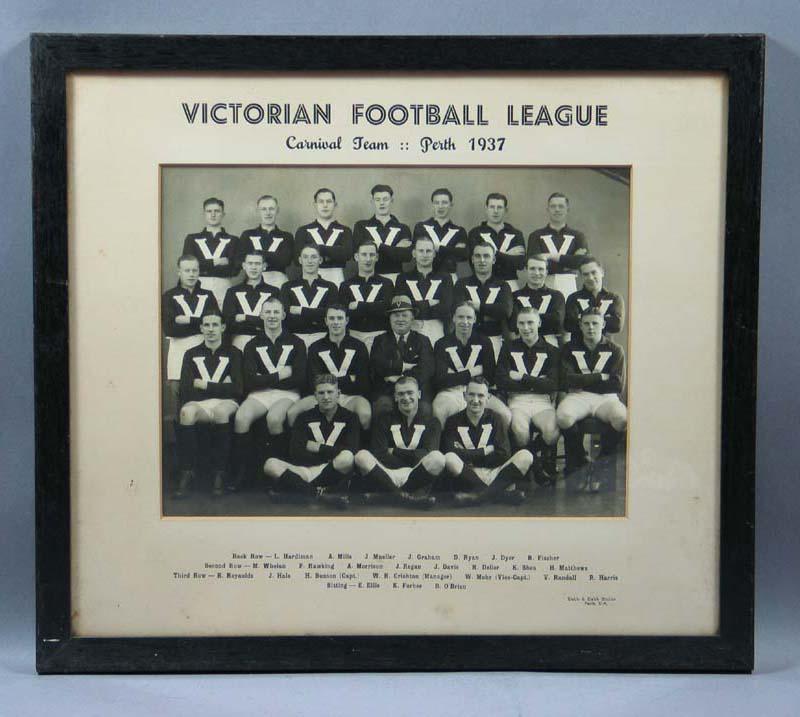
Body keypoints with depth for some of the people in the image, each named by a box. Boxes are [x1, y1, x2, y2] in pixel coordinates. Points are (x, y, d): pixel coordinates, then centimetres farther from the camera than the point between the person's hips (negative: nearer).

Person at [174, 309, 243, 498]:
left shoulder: (233, 353, 14)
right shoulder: (192, 354, 18)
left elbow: (237, 389, -1)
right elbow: (186, 389, 4)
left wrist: (205, 385, -1)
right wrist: (220, 387, -3)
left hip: (226, 402, -1)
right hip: (198, 403, 1)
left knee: (221, 411, -39)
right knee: (186, 411, -35)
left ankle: (219, 472, -26)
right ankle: (187, 472, -27)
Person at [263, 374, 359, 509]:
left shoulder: (349, 417, 8)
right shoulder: (305, 418, 13)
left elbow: (351, 452, -9)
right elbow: (295, 452, -2)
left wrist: (317, 447, -4)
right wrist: (330, 453, -8)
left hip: (335, 473, -2)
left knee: (347, 458, -36)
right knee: (270, 464, -24)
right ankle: (321, 493, -30)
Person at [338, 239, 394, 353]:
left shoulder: (386, 284, 12)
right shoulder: (346, 285, 13)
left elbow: (387, 306, -6)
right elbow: (344, 312, -2)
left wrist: (358, 306, -3)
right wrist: (375, 307, -8)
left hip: (379, 336, 0)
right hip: (354, 335, 1)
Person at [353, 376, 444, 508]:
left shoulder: (430, 422, 17)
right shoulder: (385, 420, 18)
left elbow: (427, 454, 0)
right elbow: (378, 455, 3)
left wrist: (394, 451, 3)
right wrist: (412, 455, -2)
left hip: (416, 476, -1)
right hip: (386, 473, 1)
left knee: (437, 458, -31)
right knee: (361, 456, -28)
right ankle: (404, 496, -37)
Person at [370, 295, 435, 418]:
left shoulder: (422, 341, 19)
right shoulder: (381, 340, 20)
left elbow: (426, 369, 2)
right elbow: (376, 365, 2)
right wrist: (403, 366, -4)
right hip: (386, 392, 0)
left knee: (423, 409, -31)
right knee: (383, 406, -32)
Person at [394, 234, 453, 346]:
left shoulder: (444, 278, 11)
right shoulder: (403, 278, 13)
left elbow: (446, 309, -4)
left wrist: (417, 308, -3)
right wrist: (429, 303, -3)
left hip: (437, 333, 0)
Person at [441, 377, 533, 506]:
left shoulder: (494, 418, 11)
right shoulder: (454, 421, 6)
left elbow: (504, 455, -2)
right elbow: (449, 453, -12)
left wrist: (471, 456, -5)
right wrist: (485, 451, -6)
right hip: (467, 480, -2)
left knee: (525, 456, -21)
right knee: (449, 459, -33)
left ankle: (480, 494, -34)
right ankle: (502, 491, -34)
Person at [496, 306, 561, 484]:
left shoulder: (551, 351, 13)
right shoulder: (509, 348, 12)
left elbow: (553, 385, -2)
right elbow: (501, 382, -2)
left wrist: (522, 378, -4)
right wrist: (537, 382, -2)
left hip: (543, 402, 1)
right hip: (517, 401, 0)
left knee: (552, 432, -32)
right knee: (520, 431, -35)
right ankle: (530, 463, -7)